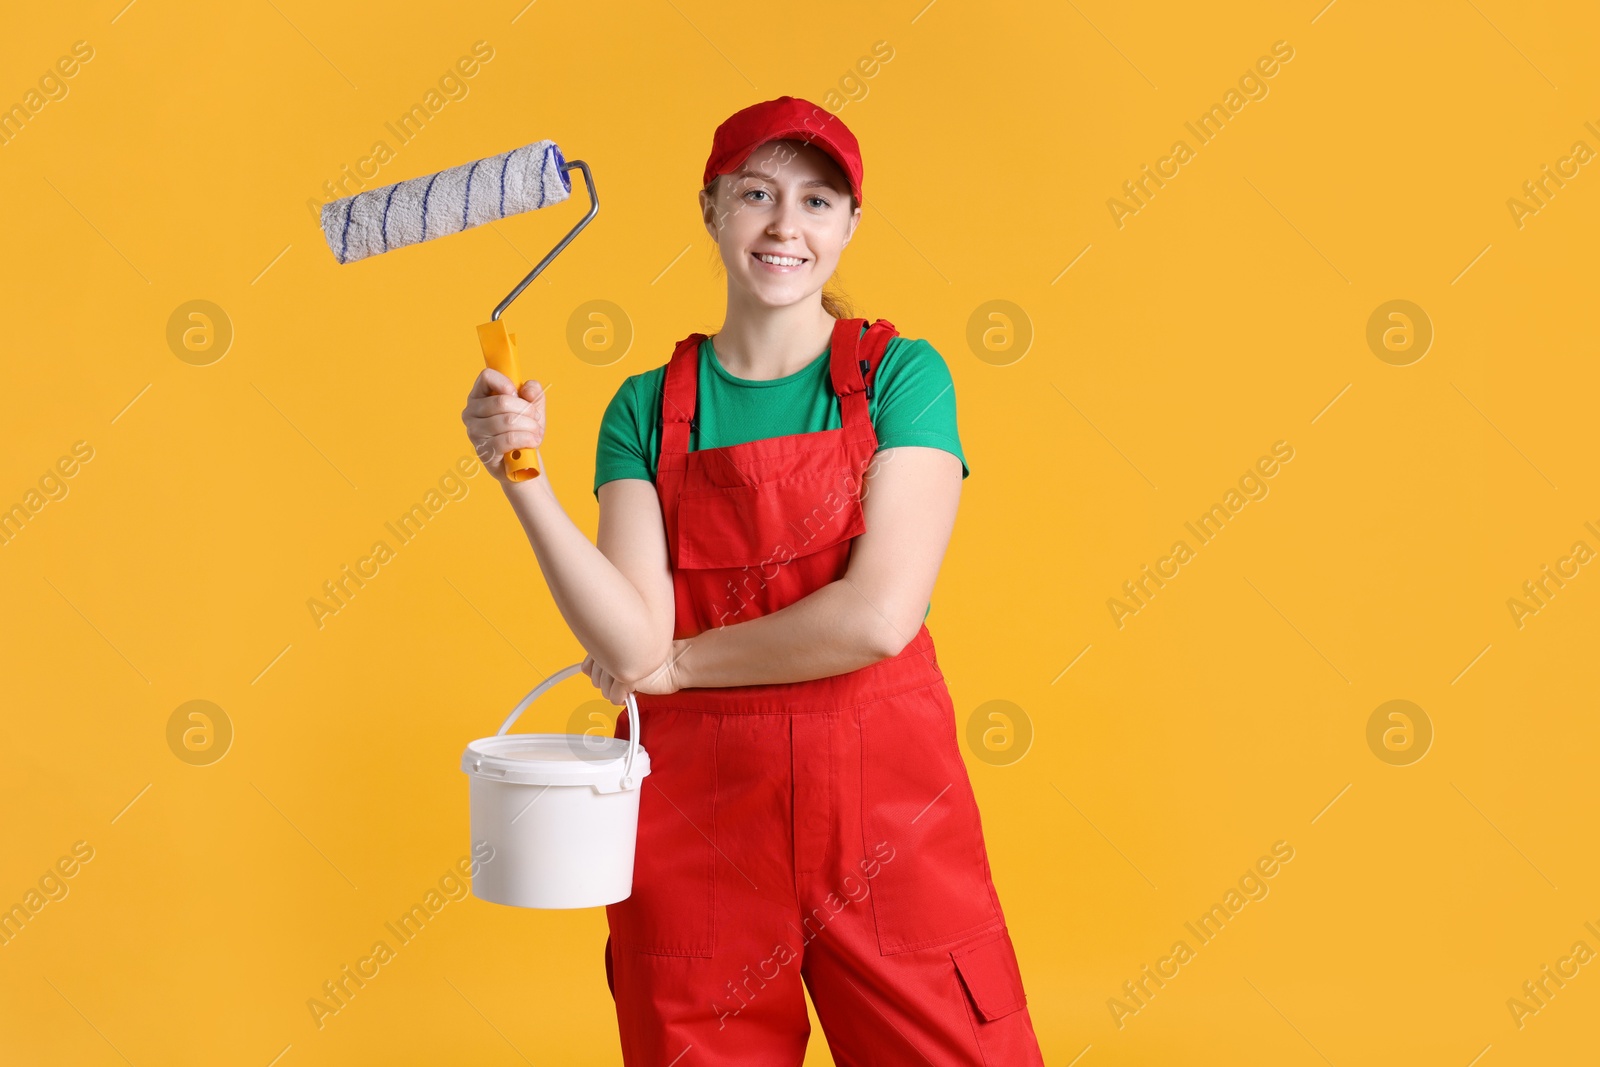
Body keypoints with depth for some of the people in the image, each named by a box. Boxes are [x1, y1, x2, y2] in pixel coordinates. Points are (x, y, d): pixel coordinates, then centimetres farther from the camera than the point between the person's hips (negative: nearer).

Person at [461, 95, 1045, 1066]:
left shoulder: (901, 375, -2)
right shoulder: (648, 409, 4)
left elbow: (880, 614, -14)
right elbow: (631, 641, -8)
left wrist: (677, 665, -5)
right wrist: (524, 477, -18)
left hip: (886, 812, -1)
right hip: (695, 818, 2)